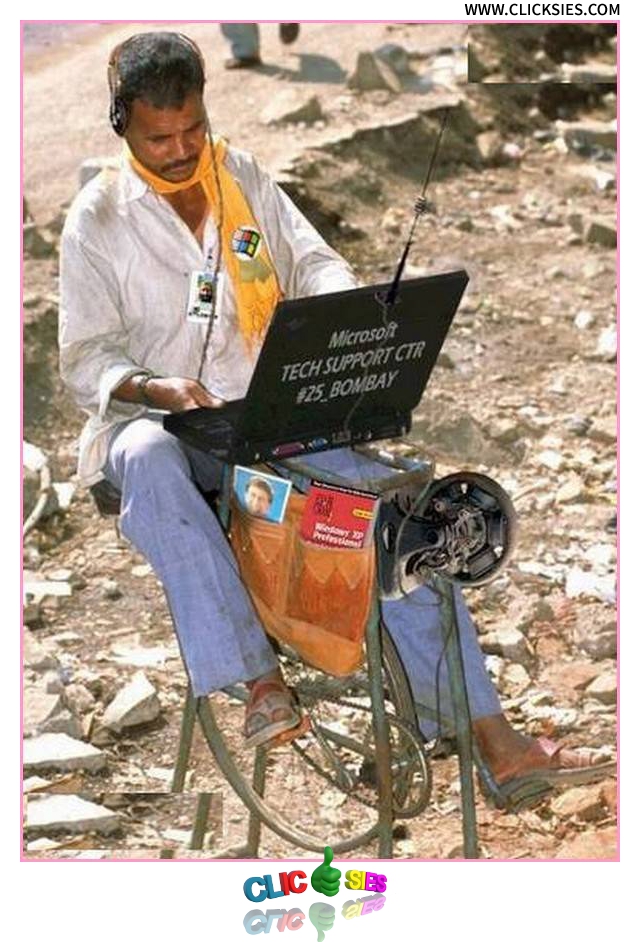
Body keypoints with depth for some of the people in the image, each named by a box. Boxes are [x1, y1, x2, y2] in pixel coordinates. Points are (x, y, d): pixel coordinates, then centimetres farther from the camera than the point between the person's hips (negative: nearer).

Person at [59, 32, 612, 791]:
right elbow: (84, 360, -2)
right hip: (152, 418, -3)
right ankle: (260, 679, -43)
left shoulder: (243, 178, 11)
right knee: (149, 462, -41)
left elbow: (312, 261, 9)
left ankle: (492, 737, -23)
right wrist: (157, 389, -23)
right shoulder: (98, 217, 0)